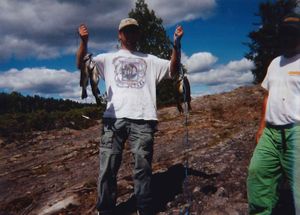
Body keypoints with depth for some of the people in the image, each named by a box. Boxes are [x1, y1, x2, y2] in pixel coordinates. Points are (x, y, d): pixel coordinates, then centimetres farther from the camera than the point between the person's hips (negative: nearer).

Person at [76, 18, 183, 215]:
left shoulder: (150, 60, 22)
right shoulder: (108, 58, 20)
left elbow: (173, 70, 13)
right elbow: (82, 65, 9)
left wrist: (176, 44, -1)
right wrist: (84, 41, -9)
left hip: (143, 119, 0)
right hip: (114, 118, 0)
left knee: (143, 167, 2)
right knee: (108, 167, 1)